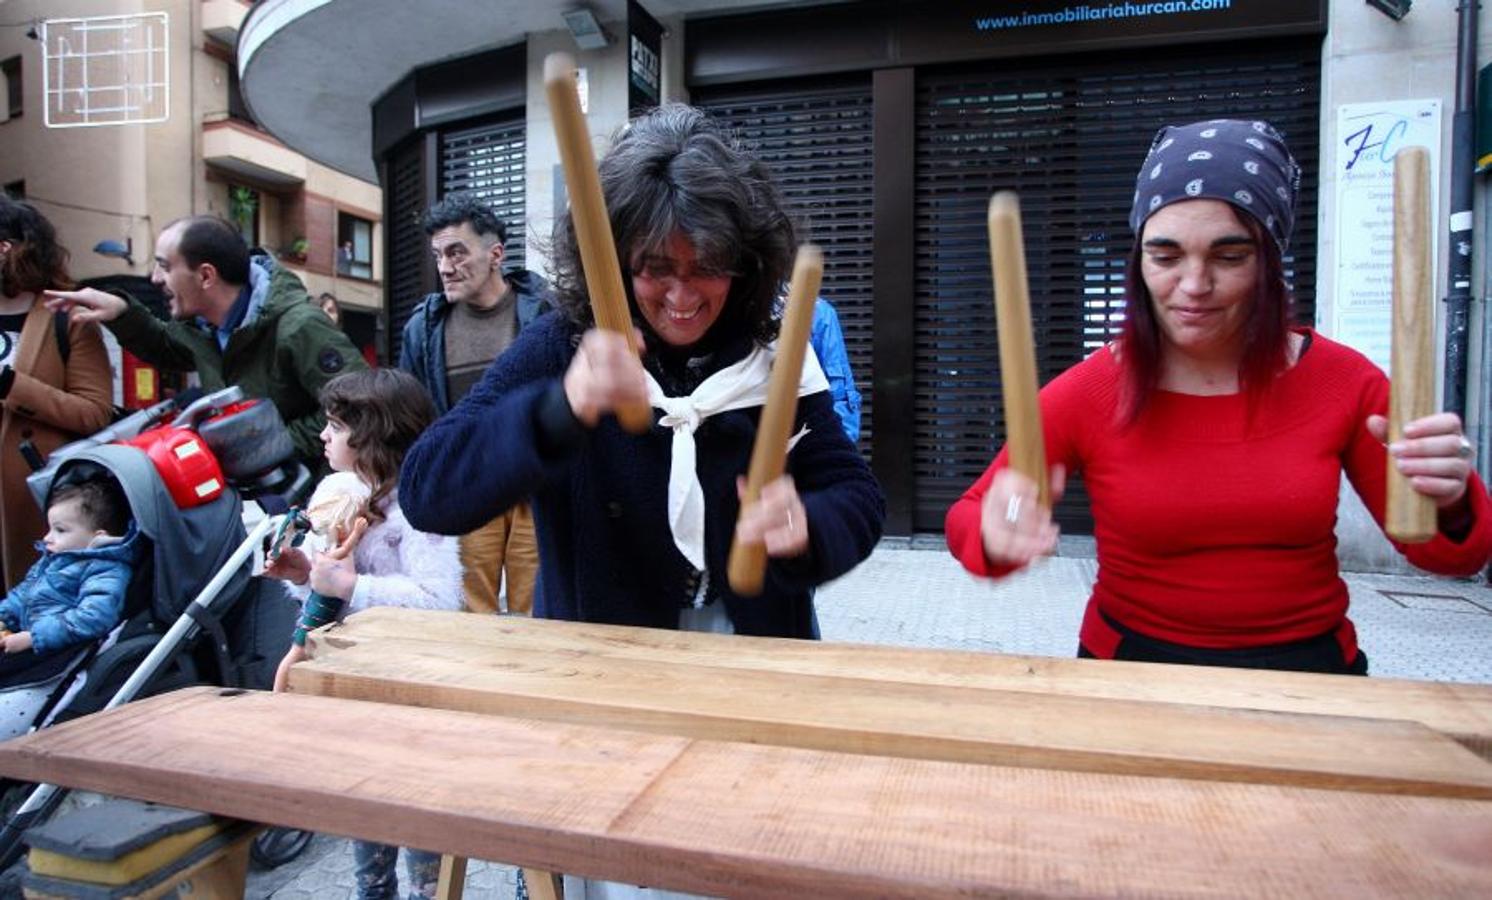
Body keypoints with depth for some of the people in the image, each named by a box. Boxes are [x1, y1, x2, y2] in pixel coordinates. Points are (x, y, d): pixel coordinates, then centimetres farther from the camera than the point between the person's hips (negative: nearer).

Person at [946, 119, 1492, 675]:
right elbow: (965, 518, -6)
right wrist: (997, 534, -28)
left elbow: (1443, 555, 6)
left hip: (1309, 666, 5)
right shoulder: (1087, 394, -8)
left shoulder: (1343, 381, -2)